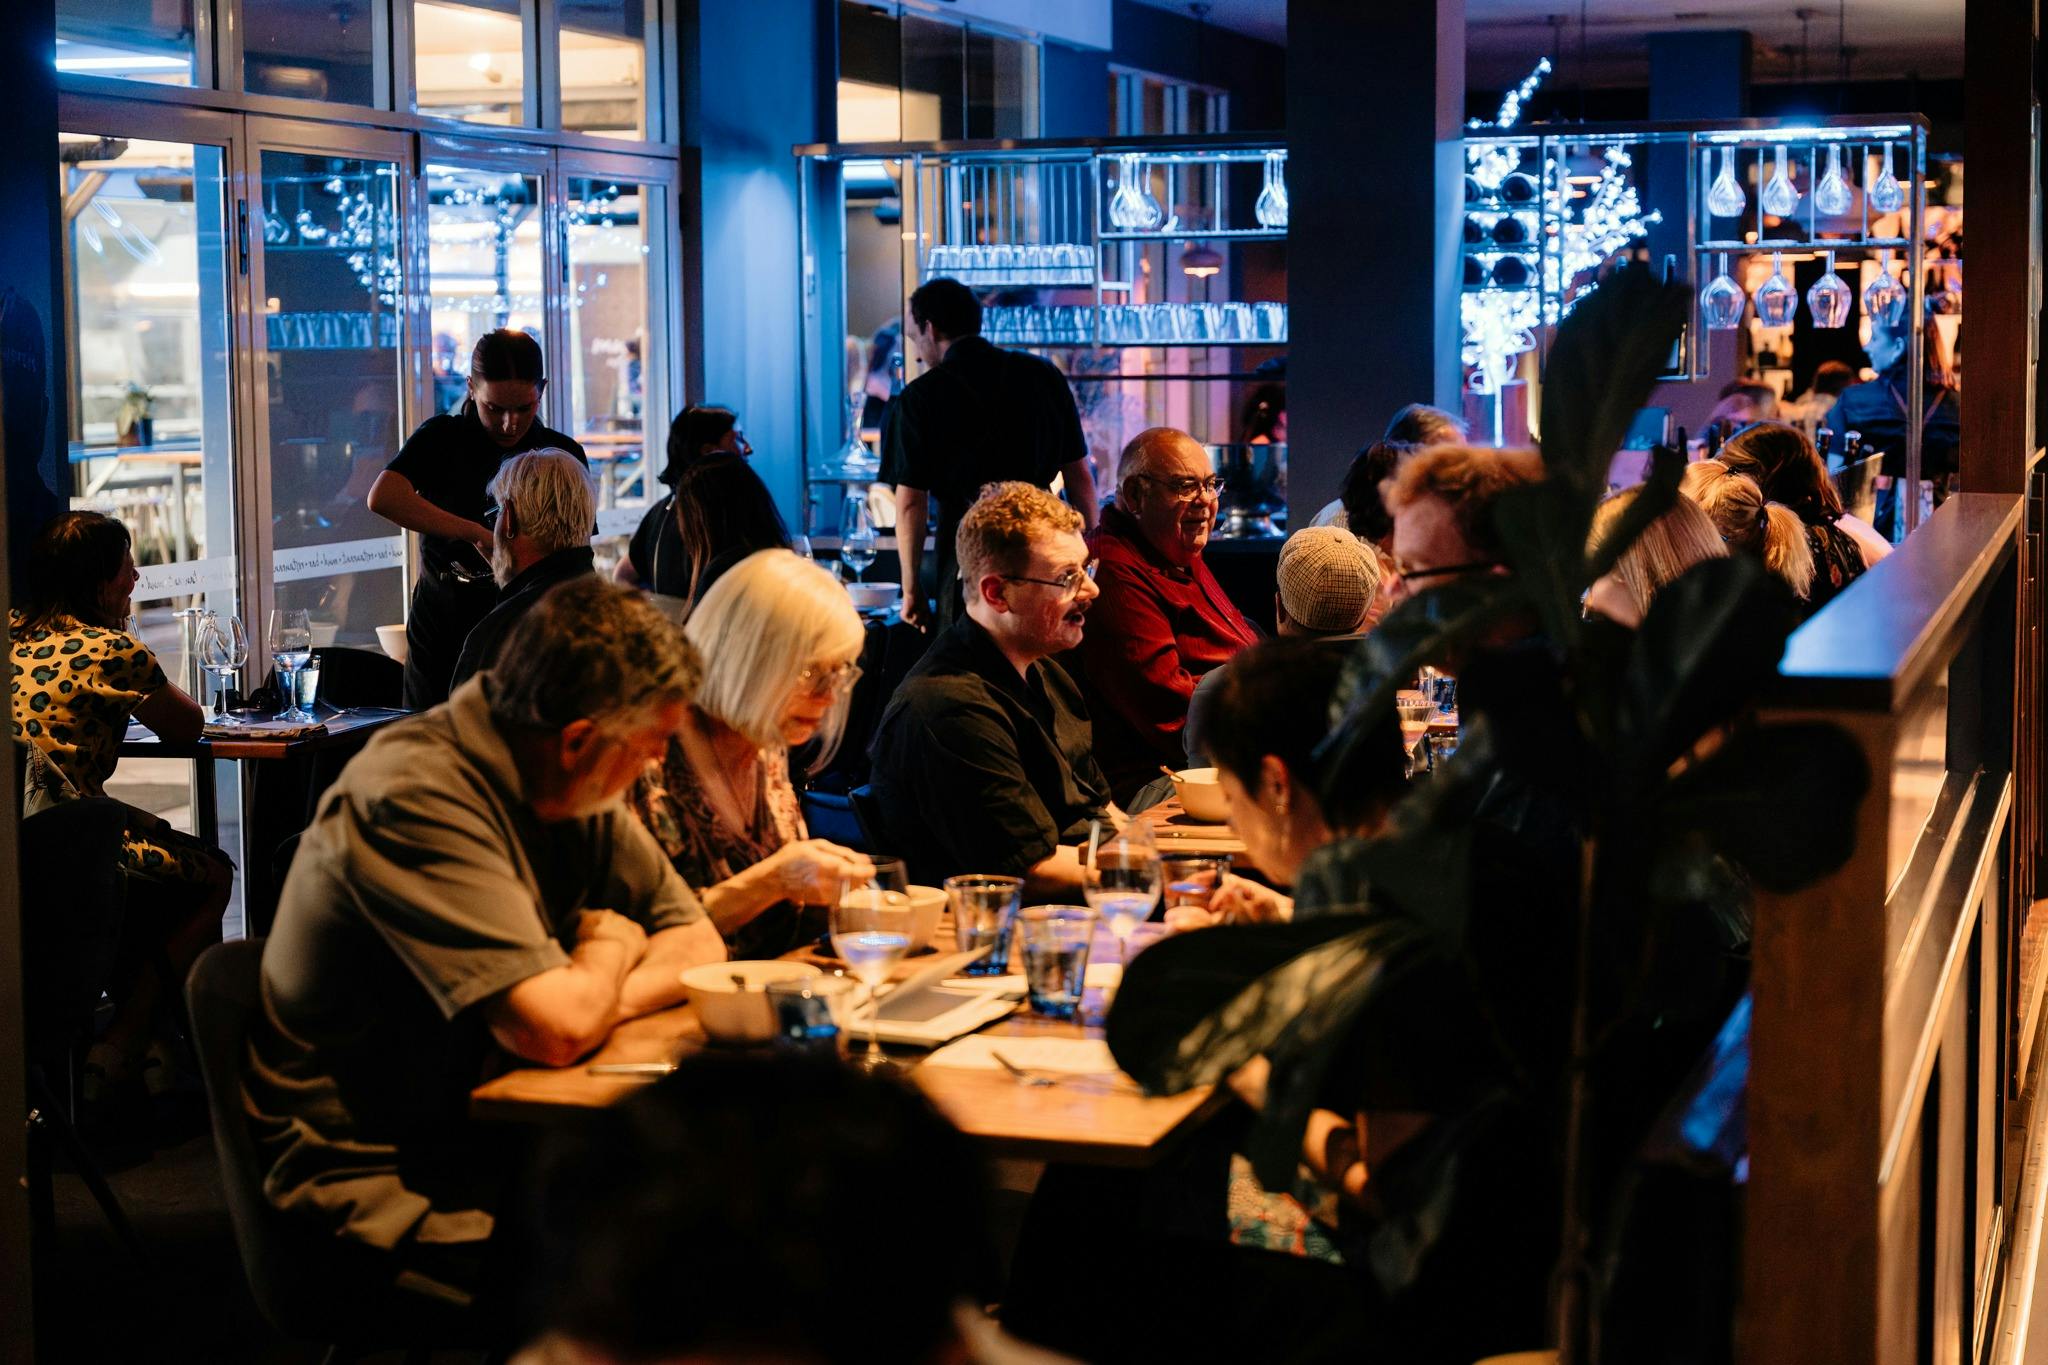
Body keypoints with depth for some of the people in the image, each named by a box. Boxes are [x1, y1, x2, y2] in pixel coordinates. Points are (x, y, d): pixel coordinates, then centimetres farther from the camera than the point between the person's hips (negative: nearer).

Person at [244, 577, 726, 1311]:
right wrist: (611, 947, -6)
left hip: (499, 1136, 8)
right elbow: (555, 1030, -29)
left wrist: (588, 996, -14)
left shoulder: (570, 784, 5)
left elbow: (700, 946, 6)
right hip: (376, 1178, -8)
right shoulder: (414, 798, -22)